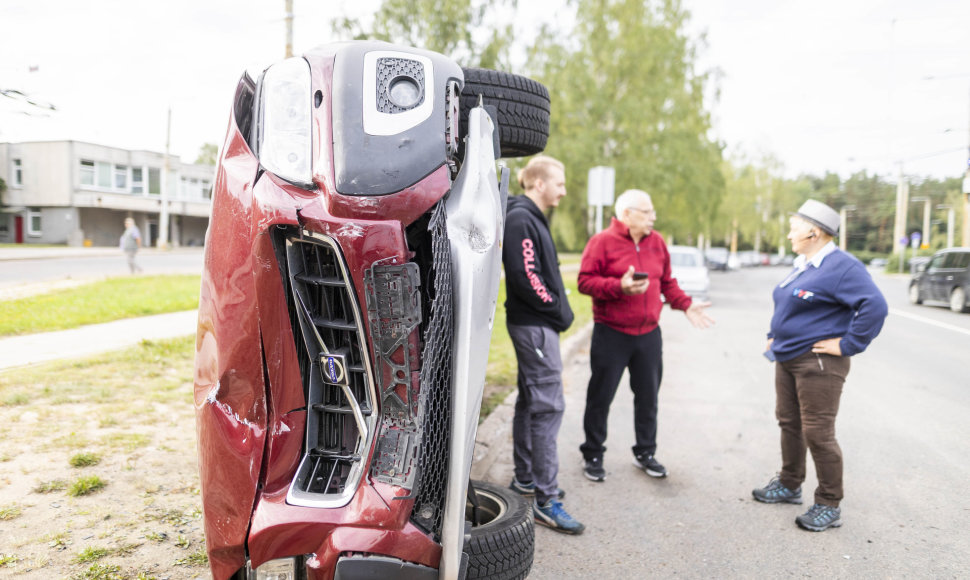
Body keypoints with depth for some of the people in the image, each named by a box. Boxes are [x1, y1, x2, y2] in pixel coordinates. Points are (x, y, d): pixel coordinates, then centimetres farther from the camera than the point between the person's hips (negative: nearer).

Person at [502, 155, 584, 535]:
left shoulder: (533, 218, 18)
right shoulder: (521, 219, -14)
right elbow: (524, 277, -22)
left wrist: (559, 311, 9)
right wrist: (558, 311, -13)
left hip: (536, 324, 11)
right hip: (534, 326, -11)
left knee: (530, 401, 16)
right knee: (548, 406, -9)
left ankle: (524, 478, 29)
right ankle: (545, 500, -3)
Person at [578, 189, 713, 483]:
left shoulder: (657, 242, 10)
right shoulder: (603, 241, -8)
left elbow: (667, 283, 16)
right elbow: (585, 282, -12)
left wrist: (686, 305, 5)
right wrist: (619, 286, -23)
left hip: (649, 334, 5)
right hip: (611, 334, -5)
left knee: (648, 396, 13)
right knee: (601, 397, 3)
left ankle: (645, 452, 29)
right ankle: (593, 455, 18)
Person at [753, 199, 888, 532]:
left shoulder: (841, 267, -17)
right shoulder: (803, 265, 13)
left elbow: (875, 307, -27)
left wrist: (847, 345, -23)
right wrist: (775, 336, 17)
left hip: (818, 364, -9)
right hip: (787, 358, 10)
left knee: (818, 433, -4)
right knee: (789, 423, 18)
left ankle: (829, 507, 11)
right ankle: (789, 485, 34)